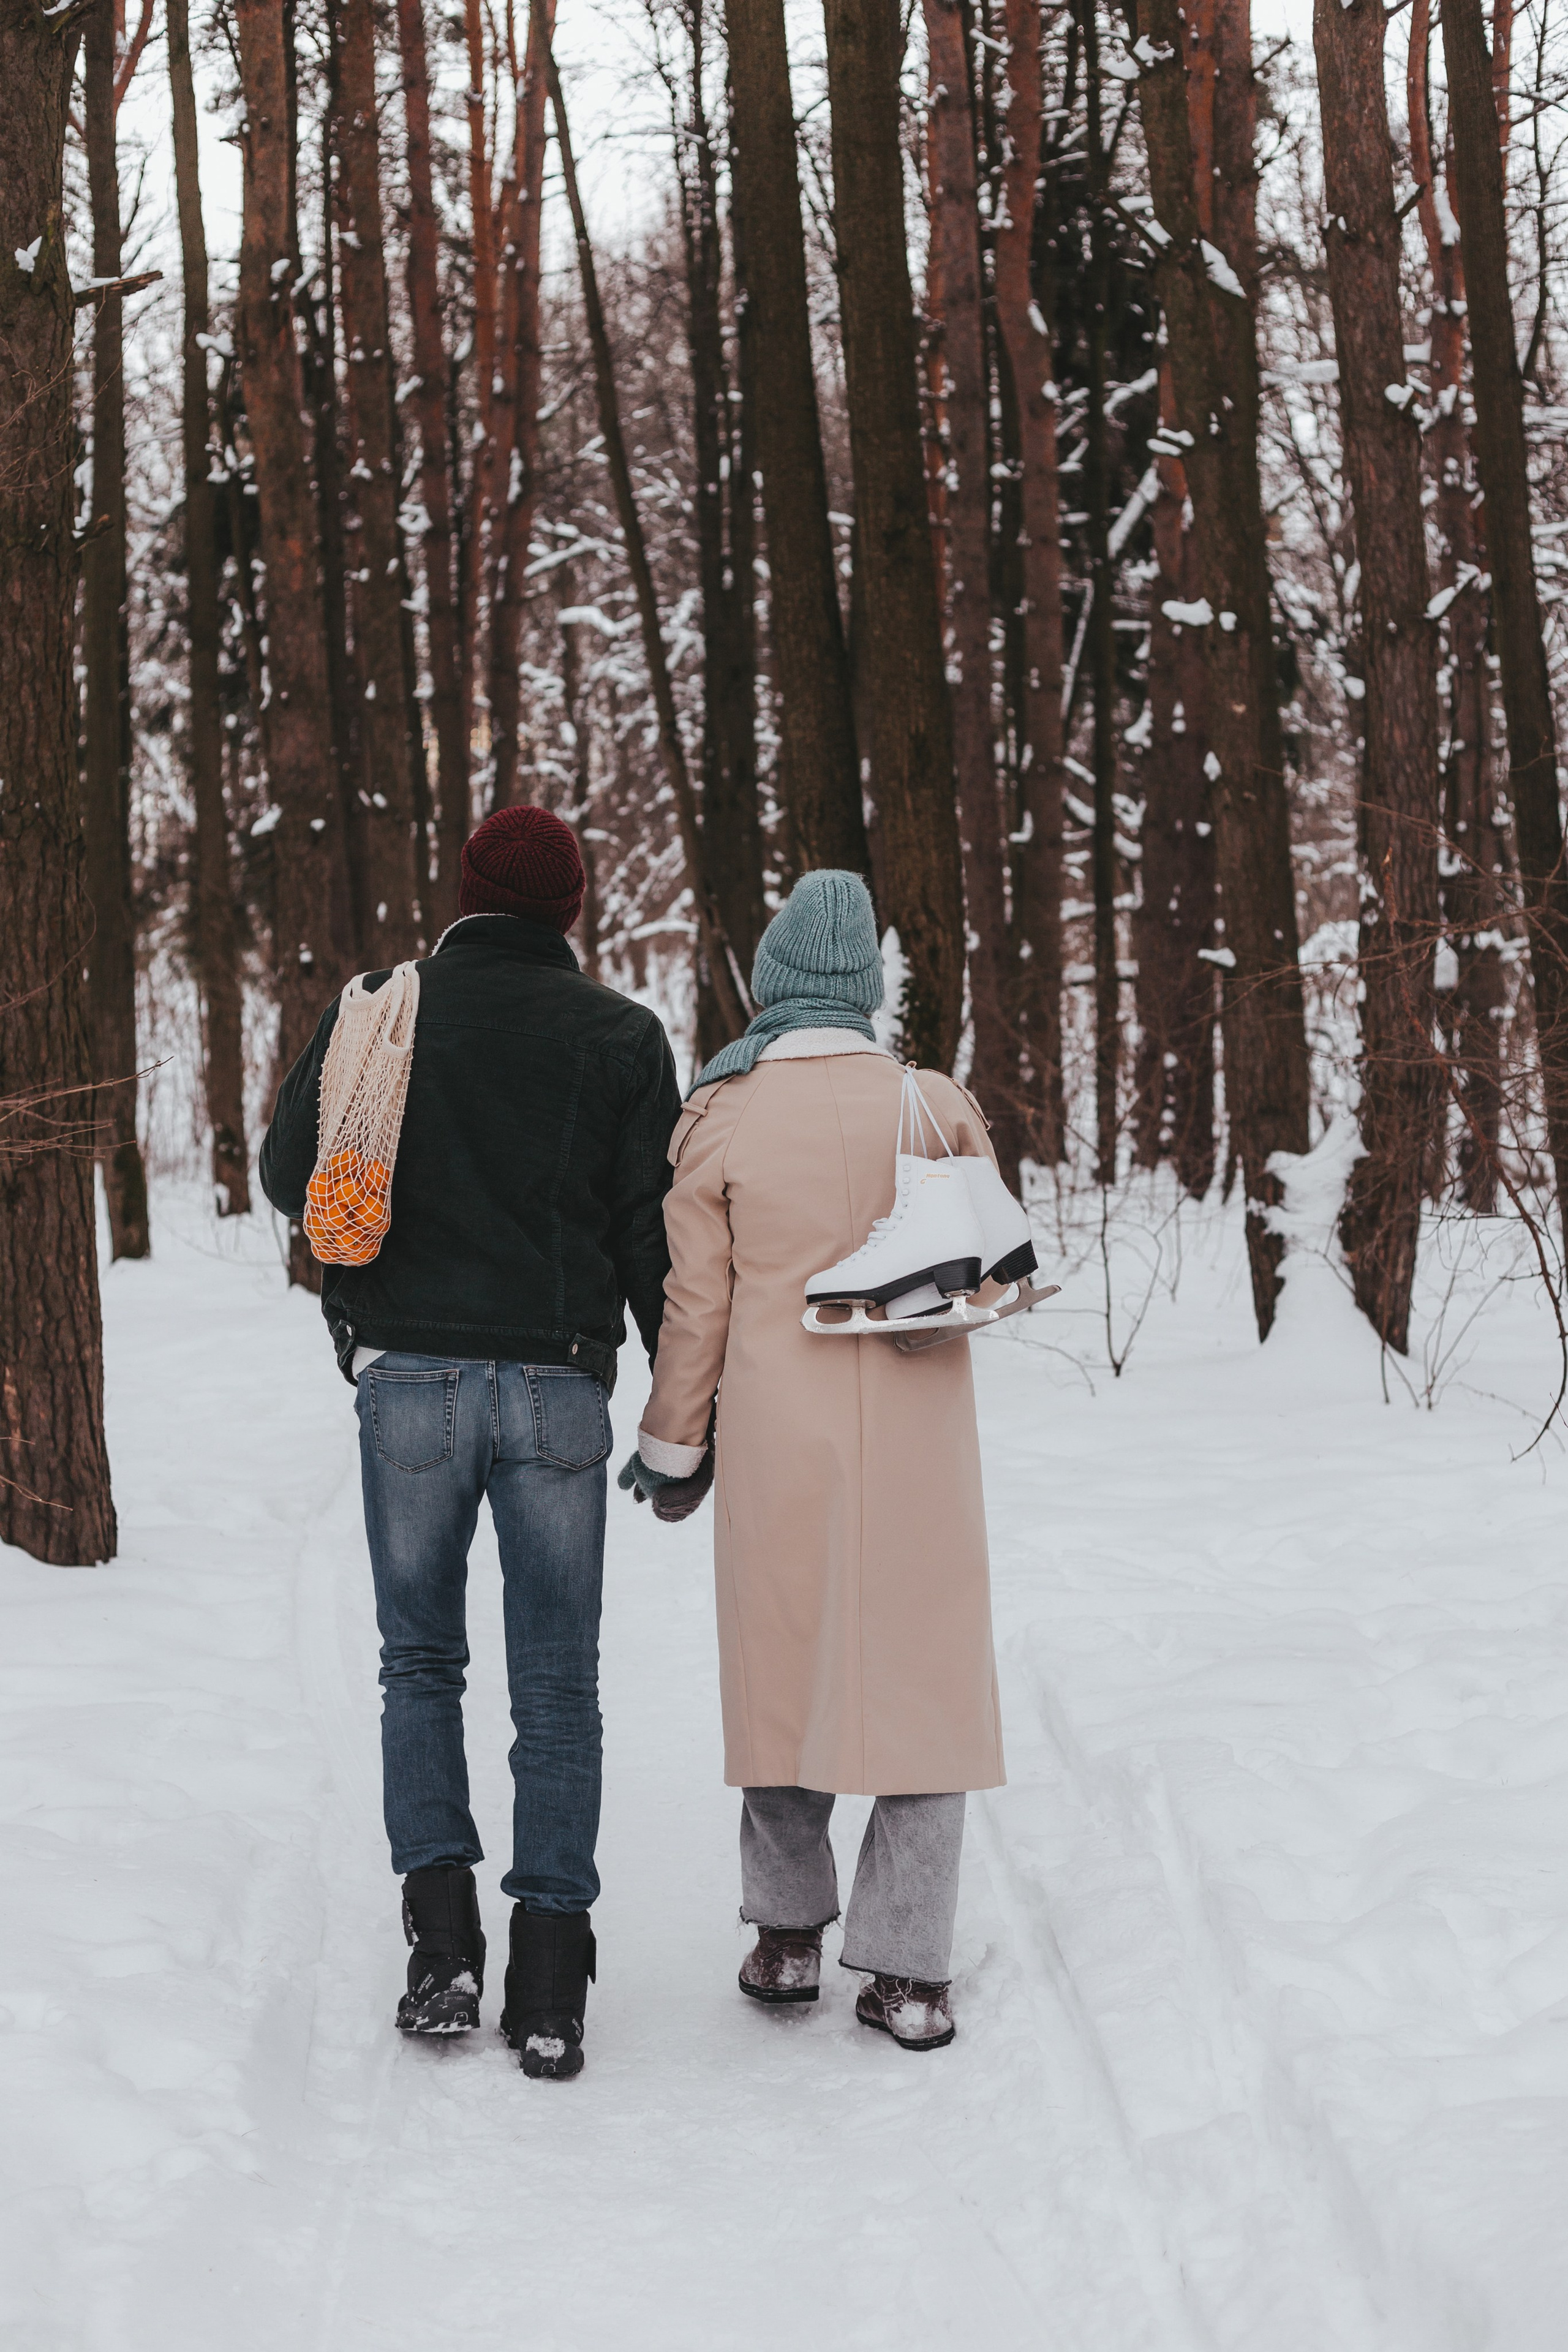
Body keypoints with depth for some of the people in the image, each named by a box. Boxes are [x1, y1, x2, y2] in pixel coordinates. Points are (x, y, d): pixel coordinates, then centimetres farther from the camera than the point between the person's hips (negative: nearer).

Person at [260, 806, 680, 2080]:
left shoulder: (379, 1009, 1)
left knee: (420, 1662, 14)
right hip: (559, 1390, 0)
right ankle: (550, 1985, 2)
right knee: (558, 1681, 5)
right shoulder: (621, 1035, 1)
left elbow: (289, 1171, 0)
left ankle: (443, 1939, 3)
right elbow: (656, 1233, 0)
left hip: (410, 1378, 0)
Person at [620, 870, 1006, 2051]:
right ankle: (907, 1970, 3)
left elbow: (696, 1303, -2)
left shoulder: (722, 1120, -5)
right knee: (920, 1678, 5)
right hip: (916, 1436, 0)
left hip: (776, 1435, 0)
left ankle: (787, 1934, 21)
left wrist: (672, 1445, 9)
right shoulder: (936, 1106, -3)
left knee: (783, 1666, 15)